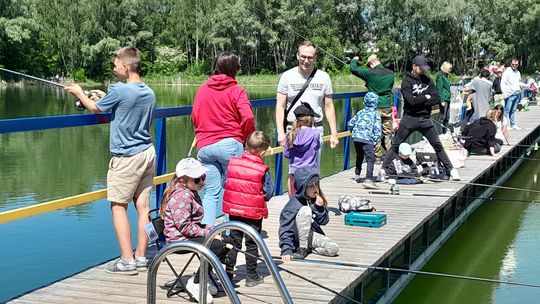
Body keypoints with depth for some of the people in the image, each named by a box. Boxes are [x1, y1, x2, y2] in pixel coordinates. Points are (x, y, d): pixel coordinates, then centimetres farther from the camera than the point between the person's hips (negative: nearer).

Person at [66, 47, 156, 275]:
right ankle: (141, 257, 13)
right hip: (148, 153, 7)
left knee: (118, 206, 0)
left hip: (126, 157, -7)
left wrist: (79, 93, 20)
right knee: (142, 205, 8)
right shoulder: (149, 93, 8)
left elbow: (94, 108, 3)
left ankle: (127, 260, -1)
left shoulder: (119, 90, -14)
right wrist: (105, 97, 27)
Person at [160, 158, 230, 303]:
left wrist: (211, 229, 7)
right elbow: (184, 226, -25)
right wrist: (208, 232, -21)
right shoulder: (182, 196, -20)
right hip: (179, 239, -11)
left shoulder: (191, 193, 14)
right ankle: (195, 283, -13)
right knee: (217, 246, -25)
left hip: (190, 234, 11)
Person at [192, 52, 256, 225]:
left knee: (211, 191, 5)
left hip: (204, 146, 3)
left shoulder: (202, 89, 12)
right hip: (230, 144, -3)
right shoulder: (236, 90, -1)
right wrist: (245, 138, 4)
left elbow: (194, 117, 16)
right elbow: (248, 118, -12)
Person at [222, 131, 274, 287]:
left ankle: (228, 273, 16)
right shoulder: (262, 170, -15)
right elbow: (268, 193, -8)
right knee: (252, 244, 8)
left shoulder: (232, 162, -4)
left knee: (234, 241, 15)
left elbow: (225, 183, 5)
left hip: (234, 210, 3)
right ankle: (251, 277, 14)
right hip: (254, 212, -3)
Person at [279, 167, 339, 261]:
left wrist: (320, 207, -16)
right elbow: (285, 230, -21)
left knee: (334, 249, -21)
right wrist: (286, 251, -32)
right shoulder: (294, 205, -20)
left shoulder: (316, 200, -1)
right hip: (297, 238, -5)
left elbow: (324, 221, 2)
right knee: (306, 210, -31)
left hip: (312, 235, 5)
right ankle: (302, 249, -23)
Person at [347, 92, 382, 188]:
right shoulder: (376, 114, 4)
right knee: (370, 159, -10)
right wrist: (375, 141, 5)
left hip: (356, 138, 6)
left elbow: (350, 124, 21)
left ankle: (357, 175, 42)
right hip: (367, 139, -6)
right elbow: (377, 129, -4)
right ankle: (368, 179, -26)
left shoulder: (360, 112, 18)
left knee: (359, 156, 28)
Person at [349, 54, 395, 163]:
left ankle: (377, 157, 10)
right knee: (388, 133, 12)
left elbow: (353, 69, -1)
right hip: (388, 107, 3)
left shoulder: (370, 73, -10)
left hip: (375, 108, -3)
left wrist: (354, 60, 20)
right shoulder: (391, 74, 4)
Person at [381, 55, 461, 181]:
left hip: (425, 119, 4)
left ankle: (451, 169, 12)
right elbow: (412, 101, -19)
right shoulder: (407, 81, -6)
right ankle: (384, 169, 7)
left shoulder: (428, 80, 9)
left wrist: (419, 102, -10)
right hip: (409, 118, -4)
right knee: (396, 145, 0)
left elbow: (436, 99, -1)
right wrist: (426, 97, -5)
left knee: (438, 145, 5)